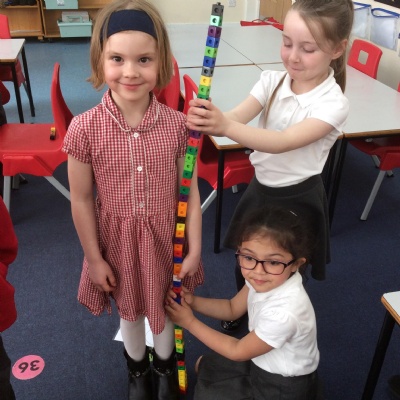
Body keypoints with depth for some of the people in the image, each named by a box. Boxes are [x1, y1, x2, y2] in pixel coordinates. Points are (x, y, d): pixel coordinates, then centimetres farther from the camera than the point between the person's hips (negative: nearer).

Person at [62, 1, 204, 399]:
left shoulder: (177, 124, -16)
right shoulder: (84, 129, -20)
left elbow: (190, 192, -7)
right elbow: (81, 200, -9)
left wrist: (194, 248, -3)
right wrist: (94, 258, -3)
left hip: (165, 238, 1)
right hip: (117, 241, 0)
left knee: (165, 306, 24)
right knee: (129, 310, 24)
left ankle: (164, 366, 56)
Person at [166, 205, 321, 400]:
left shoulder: (284, 312, -38)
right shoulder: (264, 281, -18)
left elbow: (237, 351, -21)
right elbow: (232, 309, 2)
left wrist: (190, 322, -16)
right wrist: (193, 301, -14)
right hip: (262, 361, 7)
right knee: (204, 366, 18)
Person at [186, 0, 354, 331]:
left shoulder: (334, 104, -22)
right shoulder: (272, 81, -7)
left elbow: (282, 142, -36)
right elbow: (237, 117, -23)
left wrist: (224, 127, -51)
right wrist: (208, 121, -46)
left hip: (298, 200, -4)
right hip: (260, 188, 5)